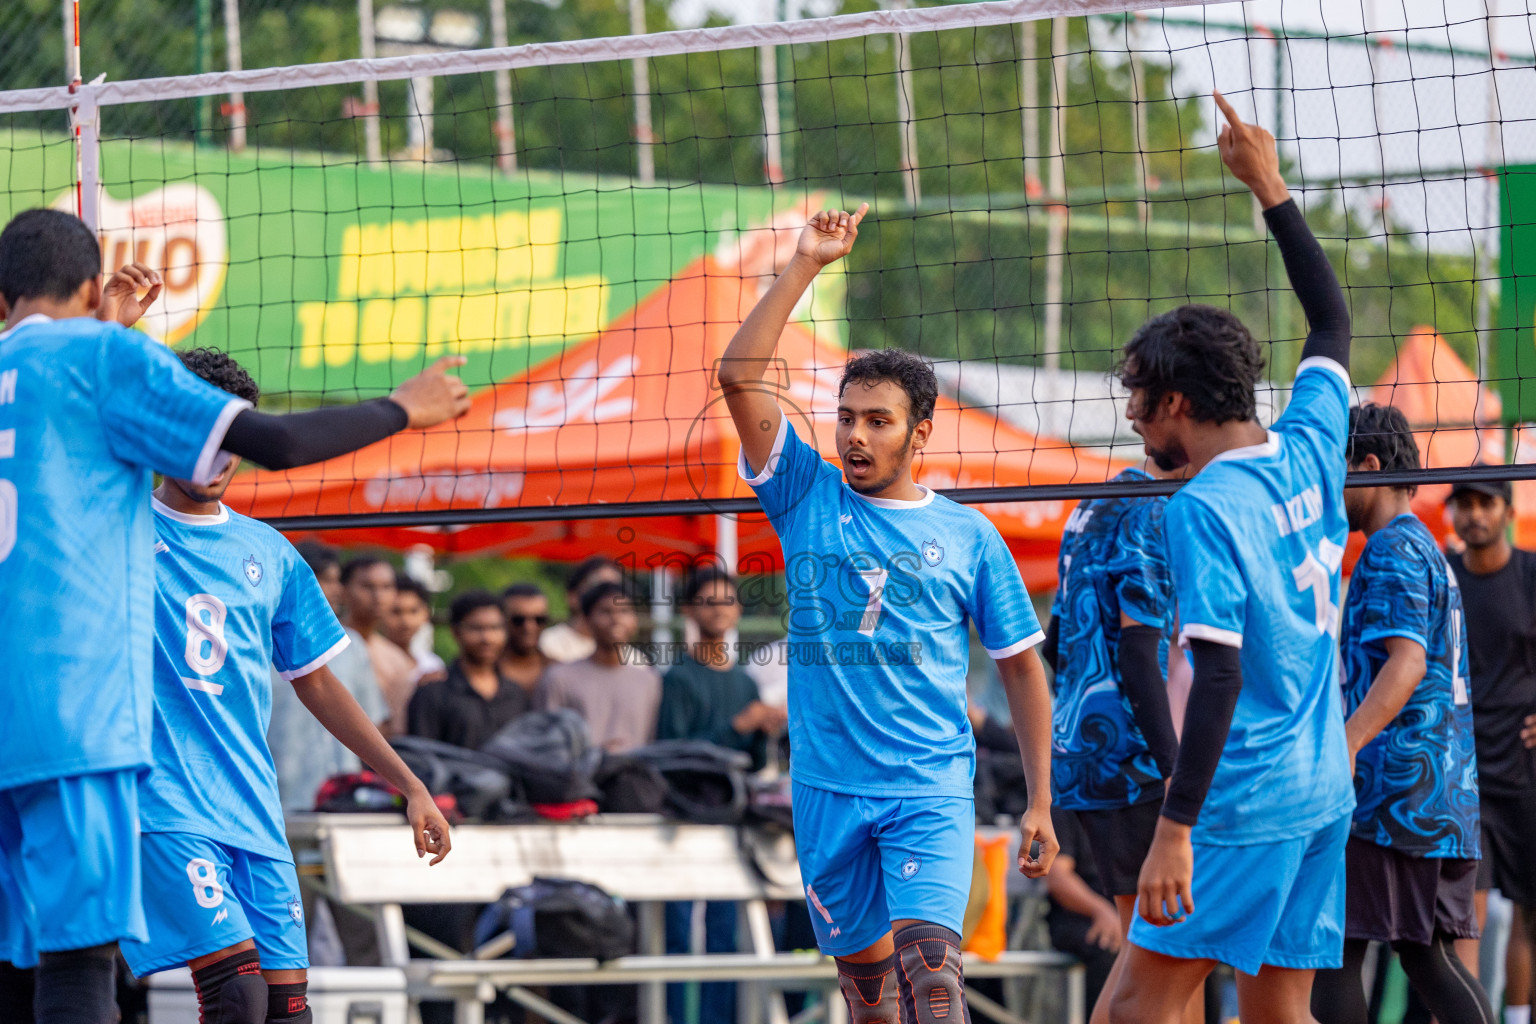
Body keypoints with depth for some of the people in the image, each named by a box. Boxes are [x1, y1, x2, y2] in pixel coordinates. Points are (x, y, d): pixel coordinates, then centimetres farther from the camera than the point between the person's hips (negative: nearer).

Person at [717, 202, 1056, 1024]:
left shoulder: (968, 536, 5)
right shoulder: (808, 500, 7)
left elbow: (1021, 668, 10)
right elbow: (739, 376, -3)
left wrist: (1039, 803, 6)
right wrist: (804, 265, -7)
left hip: (932, 789, -2)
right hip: (827, 790, 2)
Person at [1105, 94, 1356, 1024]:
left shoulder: (1203, 510, -13)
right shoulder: (1310, 454, 7)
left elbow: (1218, 676, -19)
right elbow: (1333, 320, 25)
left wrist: (1175, 830, -20)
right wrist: (1271, 188, 30)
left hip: (1243, 804, -8)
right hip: (1324, 794, 8)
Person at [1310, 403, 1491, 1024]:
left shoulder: (1391, 552, -9)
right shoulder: (1426, 549, 22)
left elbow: (1406, 662, -23)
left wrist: (1347, 742, -34)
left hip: (1392, 790, -10)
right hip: (1442, 800, 10)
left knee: (1333, 948, -9)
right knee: (1426, 952, 9)